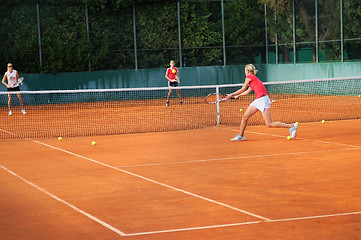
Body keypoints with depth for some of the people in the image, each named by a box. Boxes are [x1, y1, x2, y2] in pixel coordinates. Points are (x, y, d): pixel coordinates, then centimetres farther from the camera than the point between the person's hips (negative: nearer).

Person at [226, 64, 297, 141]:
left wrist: (231, 95, 10)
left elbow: (242, 89, 0)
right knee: (244, 117, 6)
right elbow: (248, 91, 32)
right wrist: (238, 95, 44)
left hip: (263, 99, -10)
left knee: (269, 124, -11)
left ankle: (291, 126, -6)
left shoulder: (249, 77, -5)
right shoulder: (253, 78, 20)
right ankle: (241, 136, 18)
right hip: (257, 100, 10)